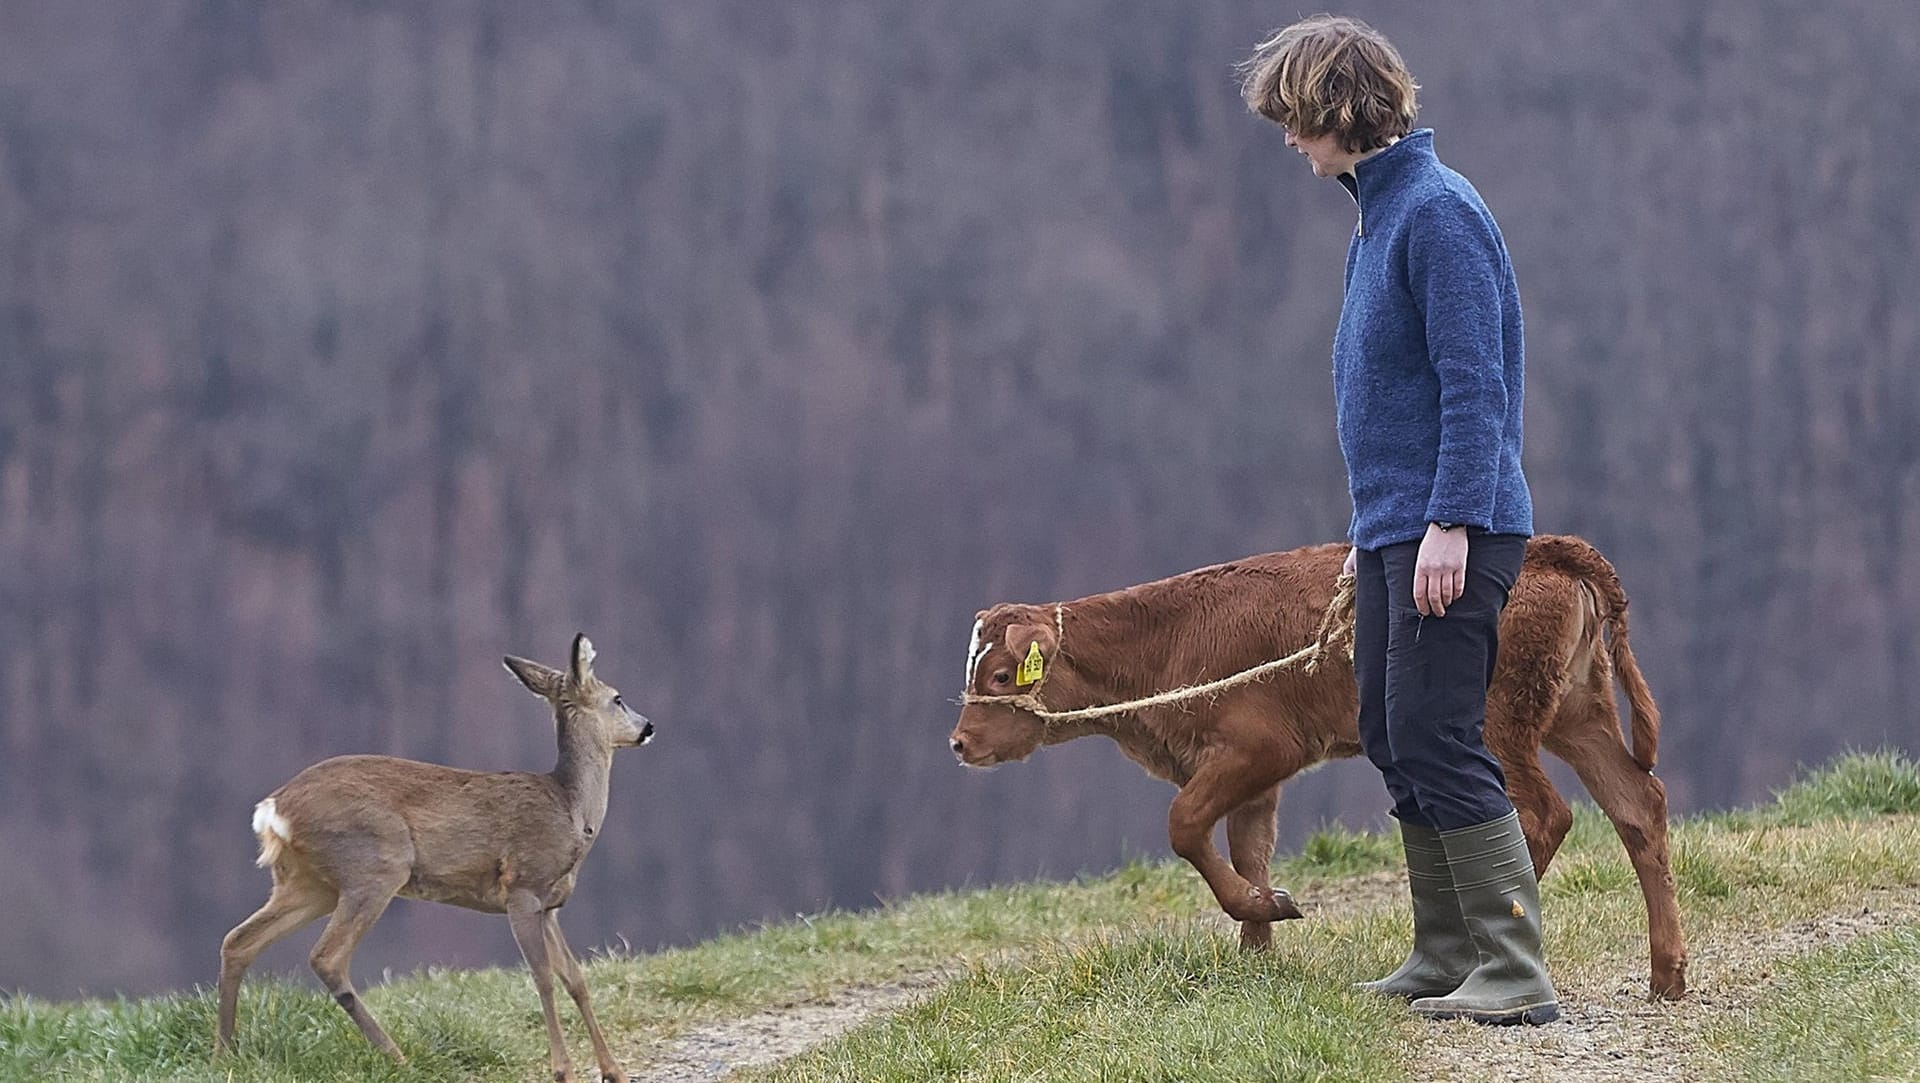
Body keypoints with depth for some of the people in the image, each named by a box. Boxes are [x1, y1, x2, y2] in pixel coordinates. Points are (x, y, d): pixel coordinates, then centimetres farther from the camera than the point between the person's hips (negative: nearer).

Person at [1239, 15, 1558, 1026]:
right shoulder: (1375, 214, 16)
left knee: (1440, 748, -12)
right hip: (1393, 530, 10)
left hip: (1452, 535, -10)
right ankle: (1447, 957, 19)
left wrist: (1449, 524, -23)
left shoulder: (1438, 211, -14)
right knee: (1394, 741, 12)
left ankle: (1516, 973, -10)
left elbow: (1473, 383, -19)